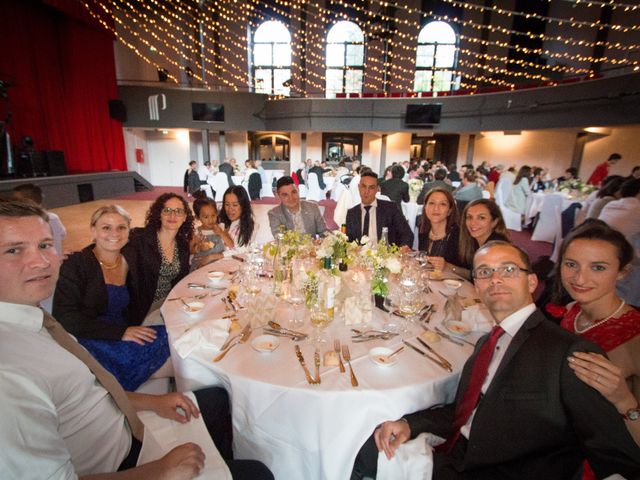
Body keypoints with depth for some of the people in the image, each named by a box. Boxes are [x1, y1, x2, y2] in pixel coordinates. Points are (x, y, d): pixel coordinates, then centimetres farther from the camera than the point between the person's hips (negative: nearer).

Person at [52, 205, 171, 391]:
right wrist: (120, 332, -21)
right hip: (91, 344, -5)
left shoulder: (129, 264, 10)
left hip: (123, 338, 5)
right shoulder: (75, 265, -7)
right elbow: (65, 318, -15)